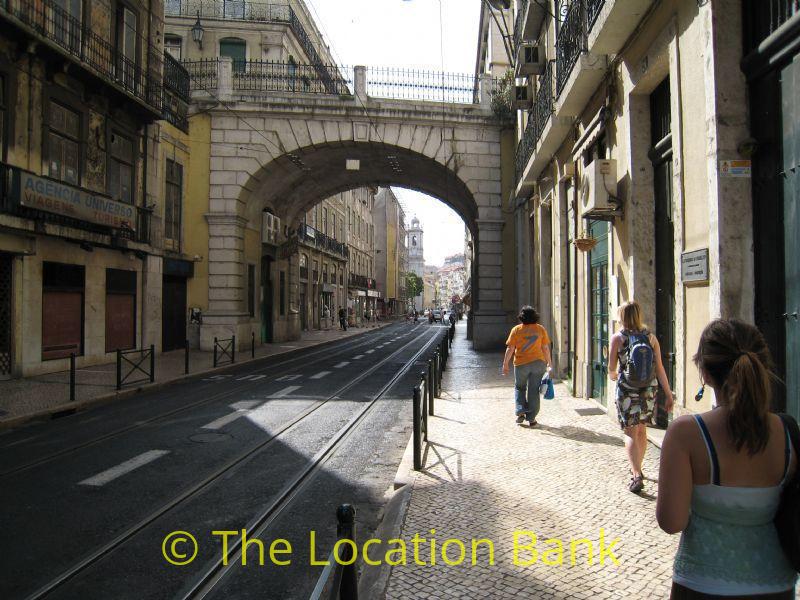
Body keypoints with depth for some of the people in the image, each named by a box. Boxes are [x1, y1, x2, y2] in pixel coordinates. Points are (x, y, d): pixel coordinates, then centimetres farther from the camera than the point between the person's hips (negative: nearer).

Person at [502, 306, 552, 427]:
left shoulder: (516, 330, -4)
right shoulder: (541, 329, 1)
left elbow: (510, 348, -5)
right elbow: (545, 348, 1)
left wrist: (505, 364, 2)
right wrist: (549, 364, 9)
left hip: (521, 364, -1)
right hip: (538, 363, 1)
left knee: (519, 388, 19)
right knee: (534, 391, 6)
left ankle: (521, 412, 7)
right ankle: (531, 419, 9)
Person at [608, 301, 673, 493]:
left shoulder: (618, 338, -7)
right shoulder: (650, 337, 0)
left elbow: (612, 369, -4)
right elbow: (659, 369, -2)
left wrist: (613, 376, 19)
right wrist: (669, 394, 3)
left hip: (627, 391, -4)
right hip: (649, 391, 4)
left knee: (631, 434, 1)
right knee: (642, 431, 20)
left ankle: (636, 475, -12)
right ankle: (637, 468, 37)